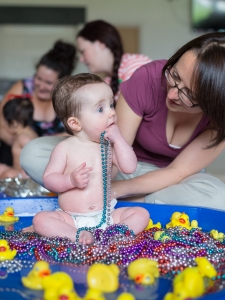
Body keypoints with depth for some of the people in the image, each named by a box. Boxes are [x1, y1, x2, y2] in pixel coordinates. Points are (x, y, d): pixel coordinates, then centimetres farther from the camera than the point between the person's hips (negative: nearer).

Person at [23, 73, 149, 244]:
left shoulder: (109, 145, 3)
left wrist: (118, 139, -12)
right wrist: (71, 180, -25)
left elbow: (130, 167, -7)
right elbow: (48, 179, -6)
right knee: (40, 219, -24)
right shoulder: (65, 148, -6)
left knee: (141, 214, -15)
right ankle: (78, 236, -35)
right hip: (71, 218, -2)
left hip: (107, 216, 2)